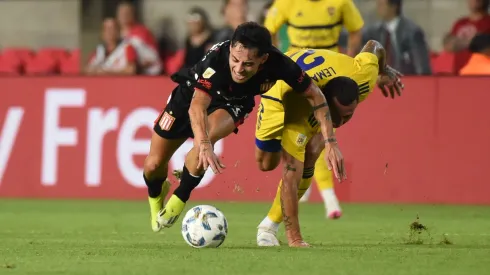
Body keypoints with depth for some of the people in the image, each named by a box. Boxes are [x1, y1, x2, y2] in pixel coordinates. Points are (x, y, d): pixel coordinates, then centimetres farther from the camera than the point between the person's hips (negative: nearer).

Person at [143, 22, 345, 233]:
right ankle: (156, 195, 40)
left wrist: (331, 142, -25)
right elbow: (197, 107, -53)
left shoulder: (277, 63, -33)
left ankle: (179, 199, -5)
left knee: (206, 139, -32)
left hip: (233, 104, 1)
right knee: (153, 165, 0)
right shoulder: (216, 59, -43)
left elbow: (315, 95, -19)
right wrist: (204, 146, -70)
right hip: (191, 95, -1)